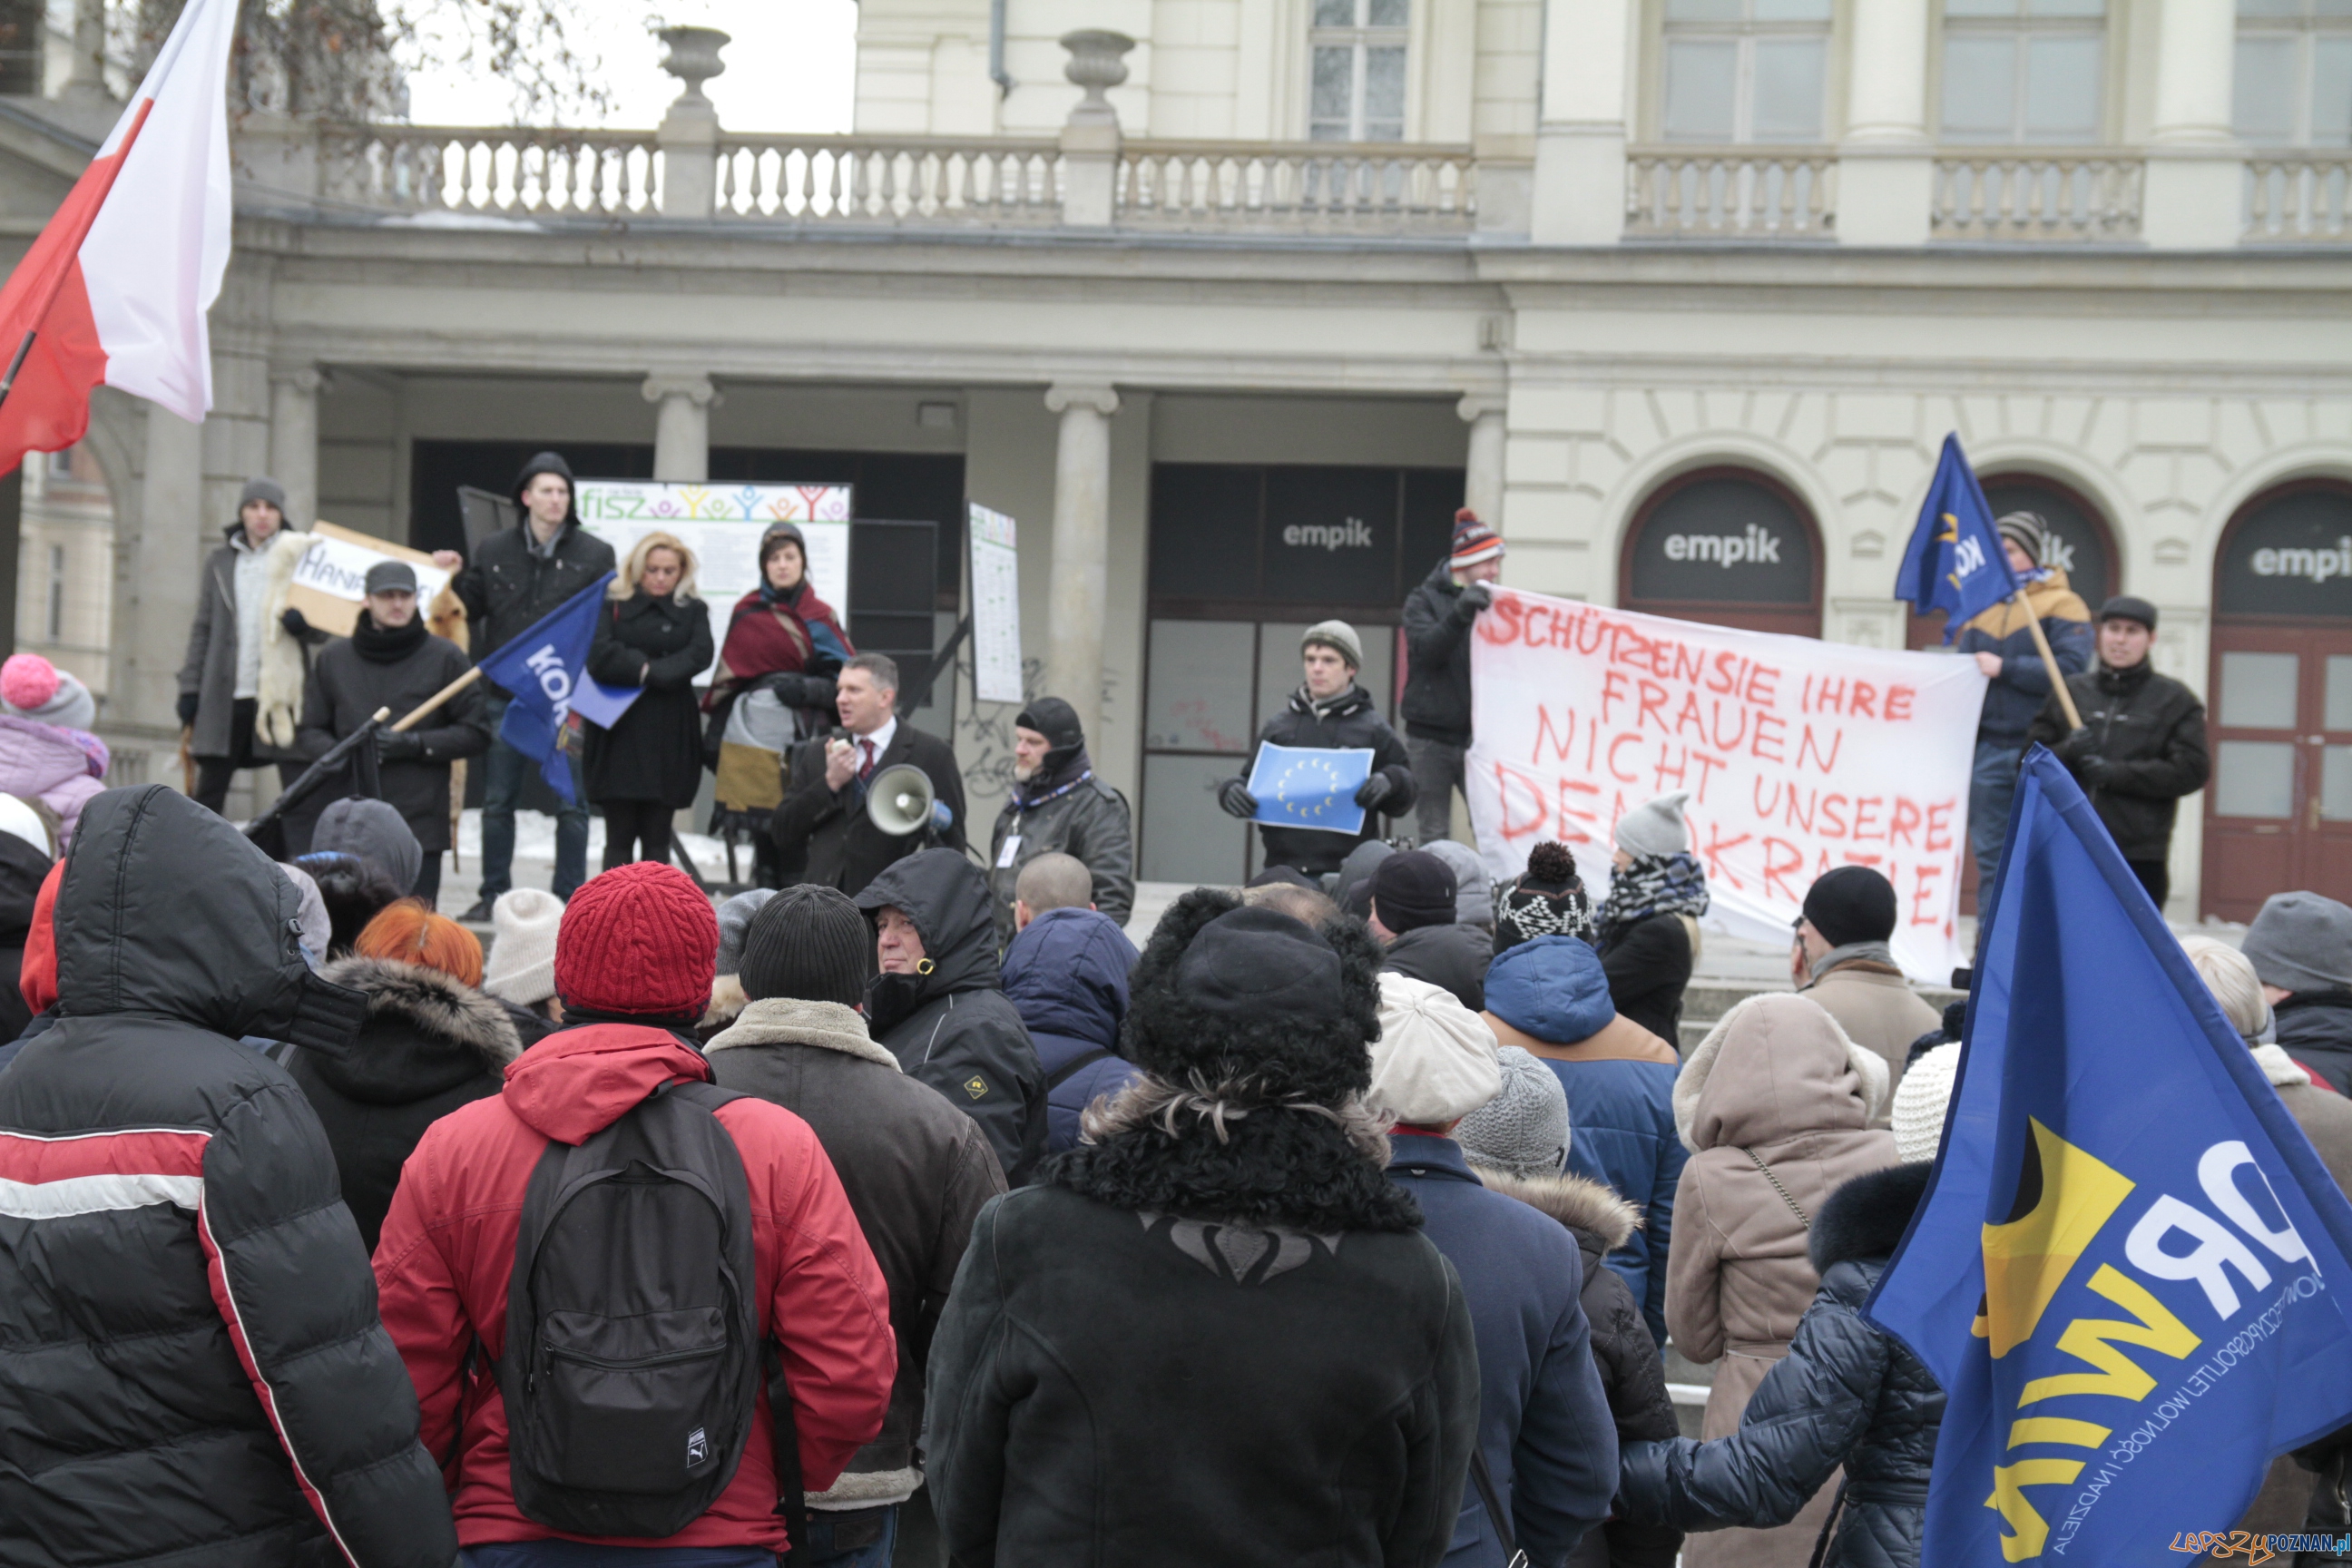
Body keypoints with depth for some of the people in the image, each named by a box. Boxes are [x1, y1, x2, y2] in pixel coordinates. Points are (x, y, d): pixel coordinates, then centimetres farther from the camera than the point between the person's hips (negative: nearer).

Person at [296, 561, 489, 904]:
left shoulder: (445, 658, 3)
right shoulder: (334, 658, 11)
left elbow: (475, 734, 3)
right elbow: (310, 731, 15)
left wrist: (415, 744, -11)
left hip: (419, 823, -2)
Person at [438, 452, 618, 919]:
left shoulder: (595, 555, 0)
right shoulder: (494, 551, 9)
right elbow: (474, 608, 16)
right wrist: (457, 578, -1)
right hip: (505, 695, 3)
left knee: (571, 803, 2)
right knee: (497, 802, 8)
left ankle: (569, 899, 10)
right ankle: (494, 895, 18)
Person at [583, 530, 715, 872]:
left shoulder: (693, 610, 10)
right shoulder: (613, 604, 6)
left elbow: (699, 655, -7)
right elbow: (598, 657, -7)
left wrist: (650, 672, -14)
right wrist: (644, 667, -11)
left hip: (670, 732, 1)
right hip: (620, 731, -1)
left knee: (657, 838, 3)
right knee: (619, 837, -1)